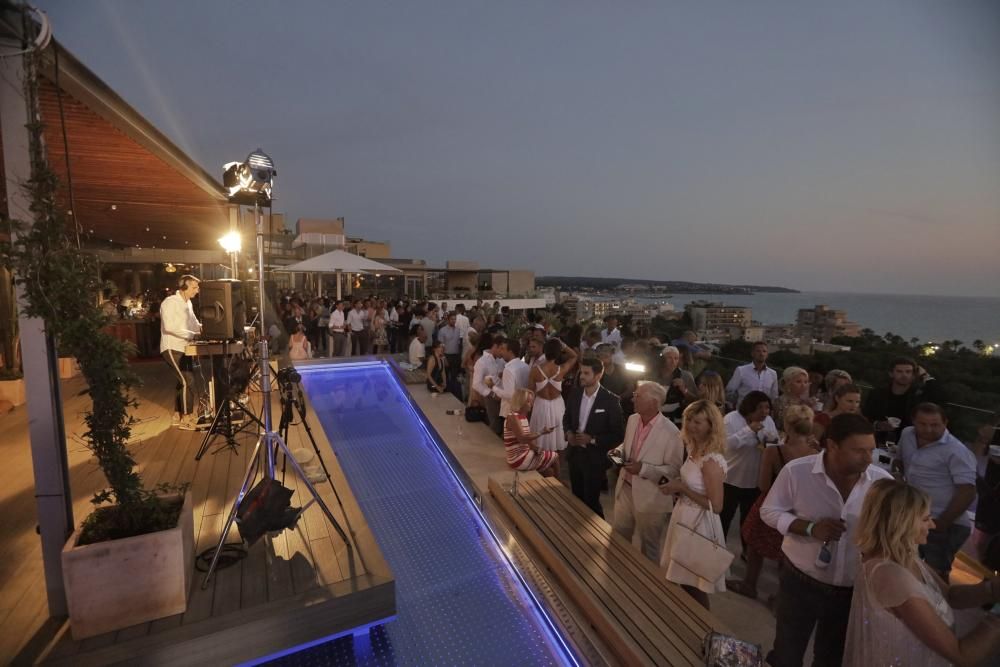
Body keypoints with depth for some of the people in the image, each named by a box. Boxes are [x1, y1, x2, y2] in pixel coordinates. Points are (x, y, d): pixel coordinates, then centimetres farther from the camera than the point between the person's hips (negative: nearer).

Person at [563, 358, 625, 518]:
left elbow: (618, 435, -13)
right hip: (574, 453, 5)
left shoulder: (610, 400, -18)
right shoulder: (574, 393, -2)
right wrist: (568, 432, -7)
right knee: (577, 497, 19)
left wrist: (592, 439, -21)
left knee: (591, 501, 6)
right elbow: (567, 417, 13)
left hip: (594, 458, -5)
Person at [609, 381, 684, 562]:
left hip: (650, 498, -6)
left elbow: (674, 469, -17)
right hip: (625, 489, 6)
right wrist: (620, 451, -6)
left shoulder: (670, 432, -23)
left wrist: (643, 469, -27)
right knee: (618, 539, 23)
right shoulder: (632, 419, -1)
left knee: (649, 547, 18)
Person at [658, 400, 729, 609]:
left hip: (699, 524, -9)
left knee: (695, 586, 10)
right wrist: (676, 486, -3)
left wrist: (682, 488, -21)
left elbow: (715, 506, -24)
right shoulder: (694, 450, 2)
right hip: (685, 518, 9)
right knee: (684, 581, 23)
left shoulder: (711, 461, -25)